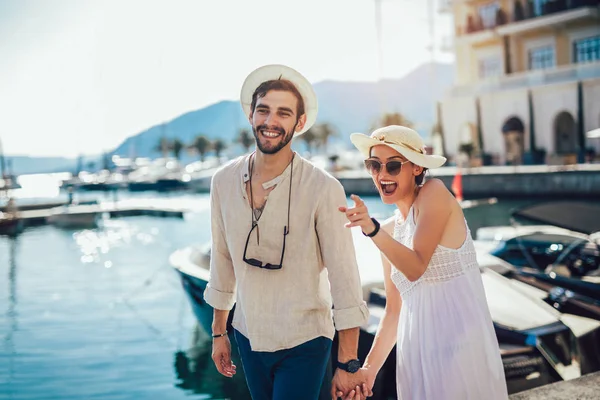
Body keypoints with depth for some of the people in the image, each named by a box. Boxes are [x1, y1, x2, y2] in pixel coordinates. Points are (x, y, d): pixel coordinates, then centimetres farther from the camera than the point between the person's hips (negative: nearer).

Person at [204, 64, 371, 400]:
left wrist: (349, 364, -15)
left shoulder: (323, 189, -18)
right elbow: (223, 258, 7)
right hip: (248, 337, 4)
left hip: (303, 344, -4)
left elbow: (344, 276, -16)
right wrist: (219, 332, 13)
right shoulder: (224, 181, -4)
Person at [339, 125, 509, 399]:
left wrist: (372, 229, -28)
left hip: (459, 338, -6)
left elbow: (416, 267, -18)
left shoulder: (434, 193, -7)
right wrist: (370, 367, 6)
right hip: (417, 349, 6)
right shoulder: (388, 230, 10)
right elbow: (394, 311, 11)